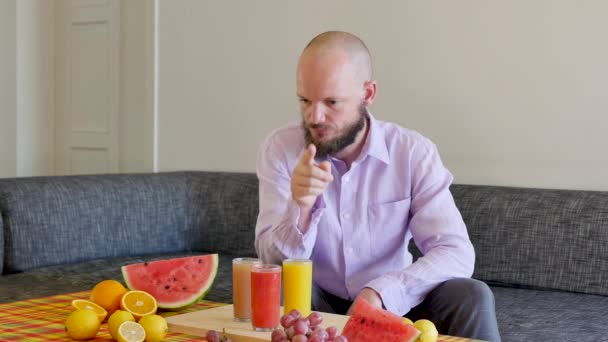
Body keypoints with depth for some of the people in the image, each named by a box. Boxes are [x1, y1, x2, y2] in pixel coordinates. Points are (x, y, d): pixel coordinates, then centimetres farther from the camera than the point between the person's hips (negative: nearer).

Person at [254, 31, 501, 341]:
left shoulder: (414, 152, -12)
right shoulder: (279, 148, -11)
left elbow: (457, 254, -20)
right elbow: (274, 263, -15)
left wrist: (380, 293, -35)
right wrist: (300, 208, -35)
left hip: (393, 303, 0)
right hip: (317, 302, 0)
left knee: (471, 298, -26)